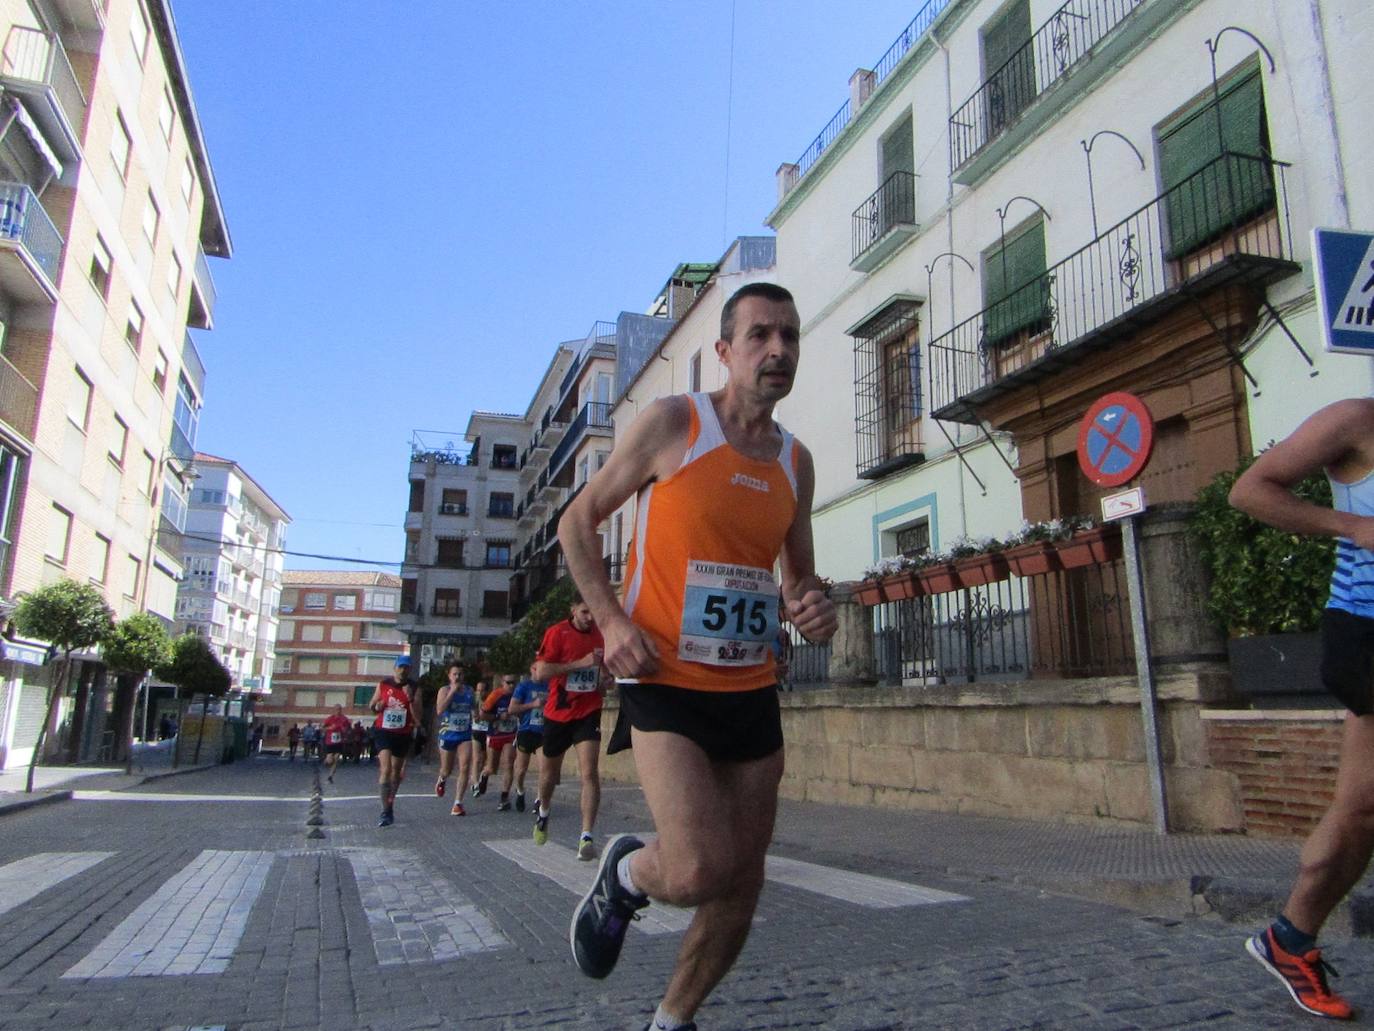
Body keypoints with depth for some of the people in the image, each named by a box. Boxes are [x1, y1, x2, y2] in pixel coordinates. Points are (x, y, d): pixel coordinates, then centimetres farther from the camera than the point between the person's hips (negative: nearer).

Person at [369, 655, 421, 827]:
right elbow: (371, 706, 12)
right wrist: (376, 706, -11)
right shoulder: (383, 685, 0)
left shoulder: (414, 689, -3)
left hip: (403, 735, 1)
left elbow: (417, 718, -9)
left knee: (396, 772, 14)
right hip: (384, 732, -1)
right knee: (386, 769, -17)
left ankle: (390, 804, 35)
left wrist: (410, 698, -22)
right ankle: (386, 812, -17)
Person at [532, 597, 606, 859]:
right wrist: (581, 663, -24)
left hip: (588, 713, 1)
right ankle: (543, 810, 47)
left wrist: (605, 682, -1)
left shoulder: (601, 634, 2)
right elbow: (540, 672, -19)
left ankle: (586, 837, -13)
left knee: (590, 773, -15)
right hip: (558, 713, -1)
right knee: (549, 773, 16)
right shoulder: (557, 633, -10)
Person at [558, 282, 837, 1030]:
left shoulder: (796, 463, 10)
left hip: (752, 690, 6)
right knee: (701, 871, -21)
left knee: (741, 889, 11)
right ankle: (625, 874, 15)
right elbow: (577, 522, 0)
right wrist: (612, 618, -14)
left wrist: (814, 609, -4)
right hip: (666, 684, -5)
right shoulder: (672, 423, -6)